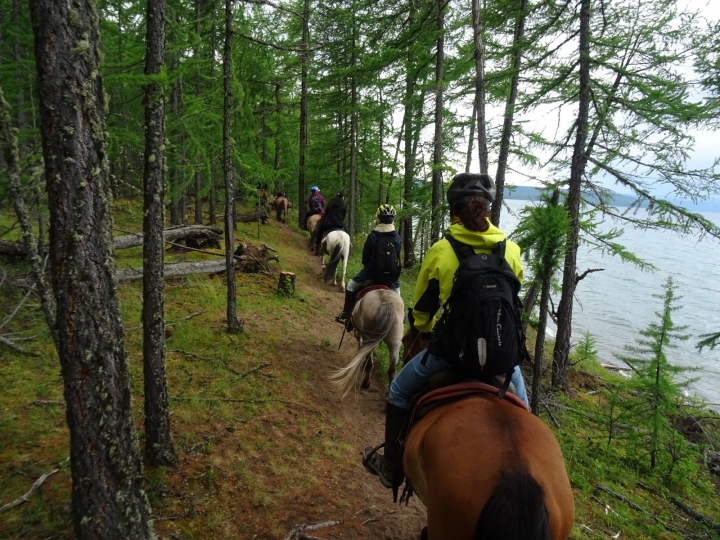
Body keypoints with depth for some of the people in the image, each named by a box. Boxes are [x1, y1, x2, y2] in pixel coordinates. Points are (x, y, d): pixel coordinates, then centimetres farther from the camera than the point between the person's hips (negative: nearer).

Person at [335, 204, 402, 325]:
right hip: (392, 274, 3)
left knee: (351, 286, 16)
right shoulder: (397, 237, -2)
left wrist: (365, 265, 18)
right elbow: (398, 256, 6)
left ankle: (346, 315, 14)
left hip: (373, 272, -2)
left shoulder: (373, 235, -11)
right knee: (396, 293, 29)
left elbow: (365, 254, -3)